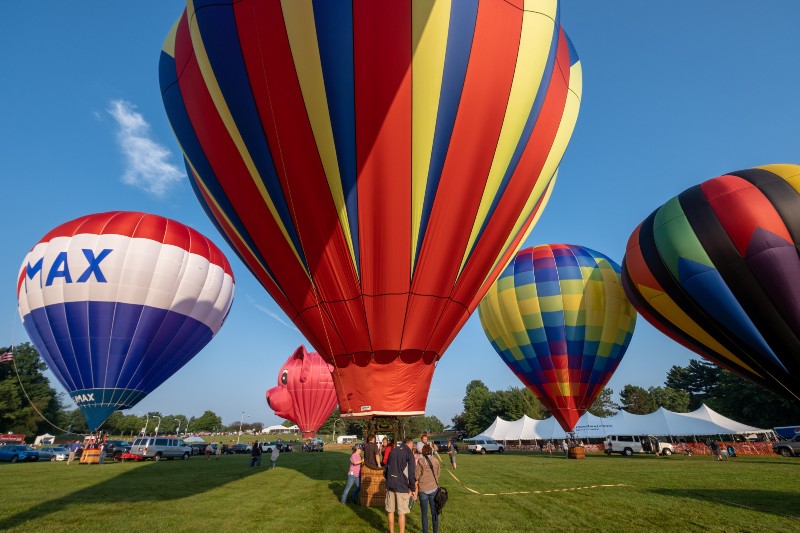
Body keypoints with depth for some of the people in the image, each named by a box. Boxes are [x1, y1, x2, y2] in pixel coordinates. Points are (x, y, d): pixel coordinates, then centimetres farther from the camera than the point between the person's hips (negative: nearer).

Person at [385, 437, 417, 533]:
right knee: (401, 512, 4)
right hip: (402, 486, -5)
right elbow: (411, 473, -12)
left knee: (390, 511, 15)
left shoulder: (393, 450, 10)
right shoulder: (409, 453, -9)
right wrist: (413, 489, -4)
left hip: (390, 485, 6)